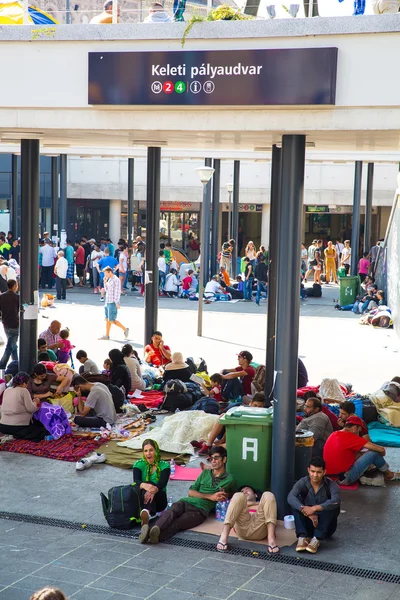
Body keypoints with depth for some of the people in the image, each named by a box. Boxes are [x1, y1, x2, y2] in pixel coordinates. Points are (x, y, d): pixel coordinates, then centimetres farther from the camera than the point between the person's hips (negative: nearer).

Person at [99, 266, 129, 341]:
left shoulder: (116, 280, -13)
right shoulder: (109, 280, 14)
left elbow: (117, 292, -16)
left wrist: (116, 303, -19)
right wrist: (105, 282, 5)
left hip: (113, 303, -9)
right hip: (108, 302, 9)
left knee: (111, 320, -8)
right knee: (107, 319, 9)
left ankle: (125, 329, 3)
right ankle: (107, 335, 14)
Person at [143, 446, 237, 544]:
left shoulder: (229, 480, 15)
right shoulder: (205, 473, 25)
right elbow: (190, 492, 15)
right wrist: (210, 497, 0)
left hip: (200, 510, -3)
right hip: (186, 502, 3)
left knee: (177, 523, -35)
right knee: (169, 513, -34)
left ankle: (156, 536, -62)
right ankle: (152, 531, -62)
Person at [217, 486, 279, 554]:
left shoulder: (261, 505, 42)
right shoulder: (239, 505, 42)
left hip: (260, 528, 0)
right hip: (243, 527, 0)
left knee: (268, 495, -16)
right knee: (239, 496, -18)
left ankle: (271, 538, -37)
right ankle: (224, 536, -38)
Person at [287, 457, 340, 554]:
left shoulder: (331, 485, -14)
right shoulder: (302, 482, -9)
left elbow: (336, 501, -35)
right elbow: (290, 497, -28)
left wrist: (314, 508, -42)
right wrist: (306, 512, -42)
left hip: (326, 527, -1)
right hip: (308, 524, 1)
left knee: (333, 506, -28)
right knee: (296, 502, -21)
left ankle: (316, 539, -30)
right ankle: (302, 537, -29)